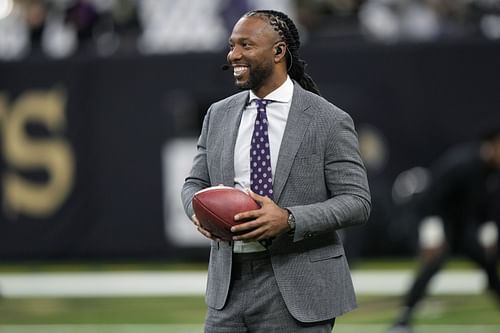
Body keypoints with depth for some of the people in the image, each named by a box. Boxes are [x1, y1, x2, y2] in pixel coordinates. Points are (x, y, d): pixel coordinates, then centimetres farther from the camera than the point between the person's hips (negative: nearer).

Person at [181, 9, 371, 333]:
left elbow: (357, 202, -8)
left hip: (296, 291, -4)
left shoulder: (329, 121, -5)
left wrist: (289, 219, -23)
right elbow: (195, 183, 16)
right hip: (229, 285, 5)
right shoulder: (218, 115, 11)